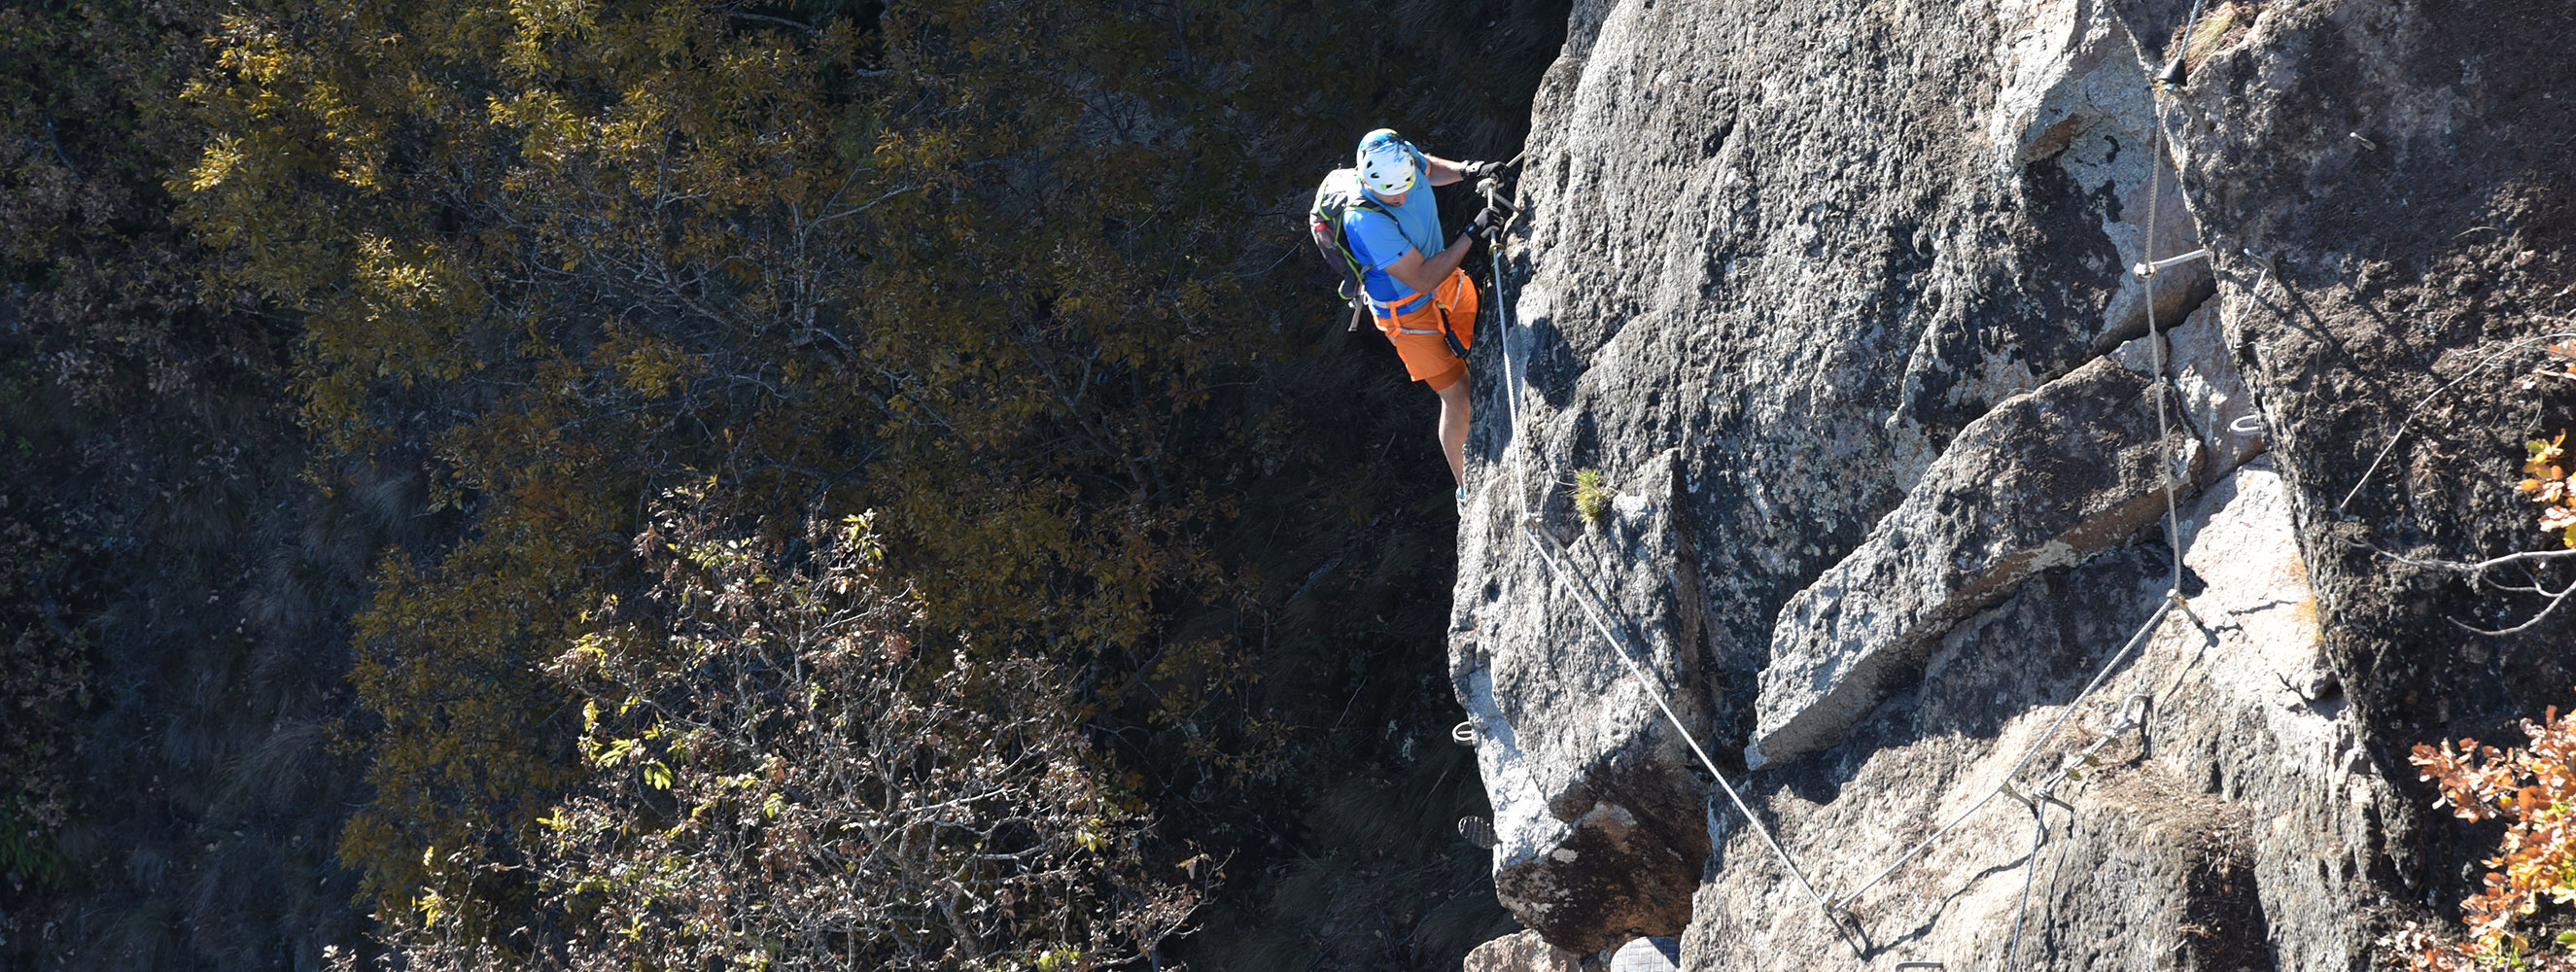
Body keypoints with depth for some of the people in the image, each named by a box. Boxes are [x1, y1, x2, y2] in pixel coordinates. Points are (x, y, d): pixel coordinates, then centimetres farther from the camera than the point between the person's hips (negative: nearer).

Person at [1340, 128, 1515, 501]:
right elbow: (1424, 280, -35)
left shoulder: (1405, 156, -19)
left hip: (1449, 282, 8)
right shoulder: (1366, 221, -40)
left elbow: (1430, 169, 9)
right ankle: (1467, 488, 20)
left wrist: (1469, 170, -10)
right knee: (1458, 395, -1)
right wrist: (1473, 233, -37)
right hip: (1408, 311, -8)